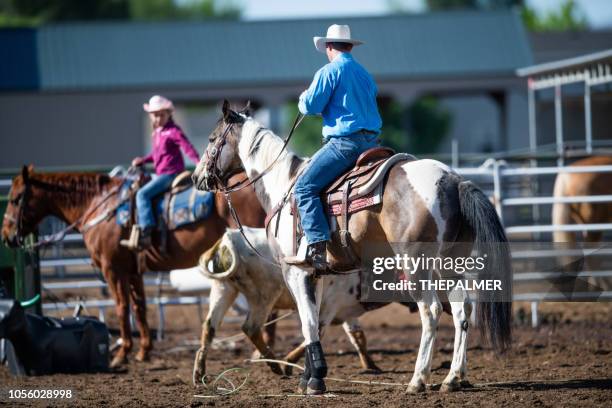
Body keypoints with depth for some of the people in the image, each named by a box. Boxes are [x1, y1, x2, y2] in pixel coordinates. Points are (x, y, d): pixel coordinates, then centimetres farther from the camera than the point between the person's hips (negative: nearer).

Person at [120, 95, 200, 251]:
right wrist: (143, 160, 15)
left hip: (170, 173, -10)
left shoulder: (173, 131, -10)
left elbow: (187, 147, -18)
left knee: (143, 194, -22)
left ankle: (145, 235, -29)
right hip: (162, 173, 10)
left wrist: (200, 164, -28)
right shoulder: (157, 132, 17)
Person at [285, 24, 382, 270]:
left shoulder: (329, 72, -4)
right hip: (371, 140, 8)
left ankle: (316, 249, -26)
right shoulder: (365, 75, 20)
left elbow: (309, 107, -7)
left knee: (305, 187, -11)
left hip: (345, 142, -8)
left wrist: (304, 97, 15)